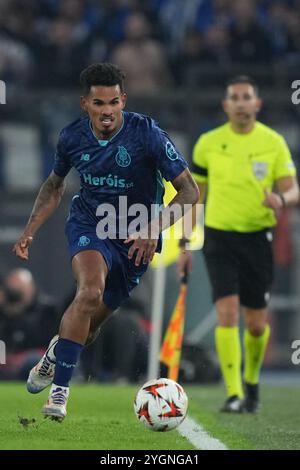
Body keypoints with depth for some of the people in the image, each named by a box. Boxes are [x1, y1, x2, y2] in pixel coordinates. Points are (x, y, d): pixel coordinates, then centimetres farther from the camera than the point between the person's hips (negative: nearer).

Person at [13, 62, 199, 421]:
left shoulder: (146, 133, -19)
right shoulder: (72, 137, -8)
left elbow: (189, 191, -17)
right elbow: (54, 184, 13)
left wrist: (153, 229, -30)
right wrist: (30, 230, 4)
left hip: (134, 237, 0)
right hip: (88, 224, 0)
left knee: (90, 325, 7)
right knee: (91, 290, -31)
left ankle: (57, 351, 44)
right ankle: (59, 389, -25)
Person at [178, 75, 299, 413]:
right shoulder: (208, 143, 2)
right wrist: (185, 244, 7)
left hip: (258, 239, 1)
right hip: (219, 236, -1)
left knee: (256, 324, 6)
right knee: (227, 313, -16)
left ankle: (251, 381, 34)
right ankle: (233, 394, -16)